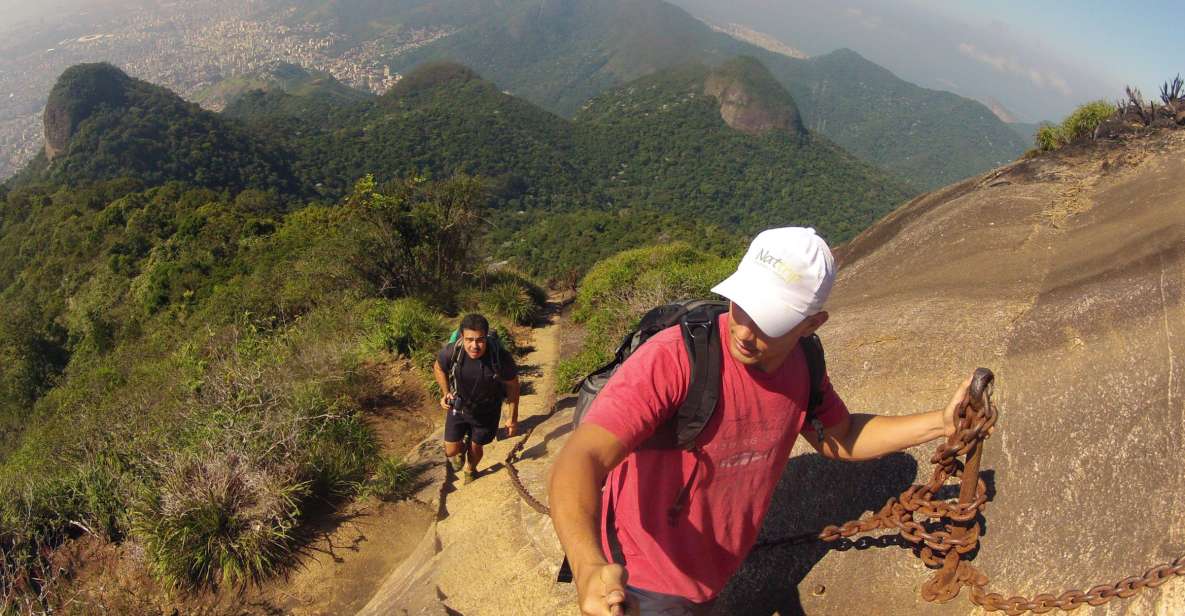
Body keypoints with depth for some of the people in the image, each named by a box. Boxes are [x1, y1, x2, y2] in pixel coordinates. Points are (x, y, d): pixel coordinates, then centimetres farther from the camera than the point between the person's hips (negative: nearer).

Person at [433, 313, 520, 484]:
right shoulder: (451, 351, -28)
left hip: (487, 410, -1)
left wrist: (513, 418, -7)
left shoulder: (501, 357, -33)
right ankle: (461, 448, 42)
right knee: (451, 451, 3)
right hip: (458, 406, 1)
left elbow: (512, 385, -15)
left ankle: (470, 469, 55)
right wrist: (446, 393, -13)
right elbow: (438, 368, -2)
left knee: (476, 448, 18)